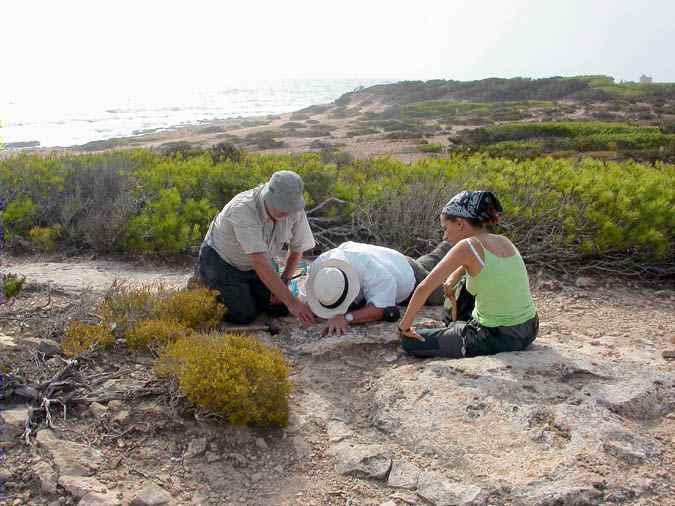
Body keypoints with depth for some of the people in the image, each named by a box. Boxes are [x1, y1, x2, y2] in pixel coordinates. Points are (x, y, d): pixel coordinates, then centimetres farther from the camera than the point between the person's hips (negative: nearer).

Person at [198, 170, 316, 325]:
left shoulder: (295, 209, -21)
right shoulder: (244, 209, -39)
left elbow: (297, 248, -2)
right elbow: (260, 264, -45)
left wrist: (283, 282, -9)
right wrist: (292, 302, -47)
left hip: (255, 260, 5)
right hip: (222, 261, -5)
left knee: (280, 309, -4)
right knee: (245, 316, -16)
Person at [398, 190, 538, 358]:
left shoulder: (467, 246, -17)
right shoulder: (504, 241, 3)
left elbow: (424, 288, -14)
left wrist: (404, 326, -4)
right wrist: (455, 276, 20)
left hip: (497, 339, -8)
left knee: (409, 342, 4)